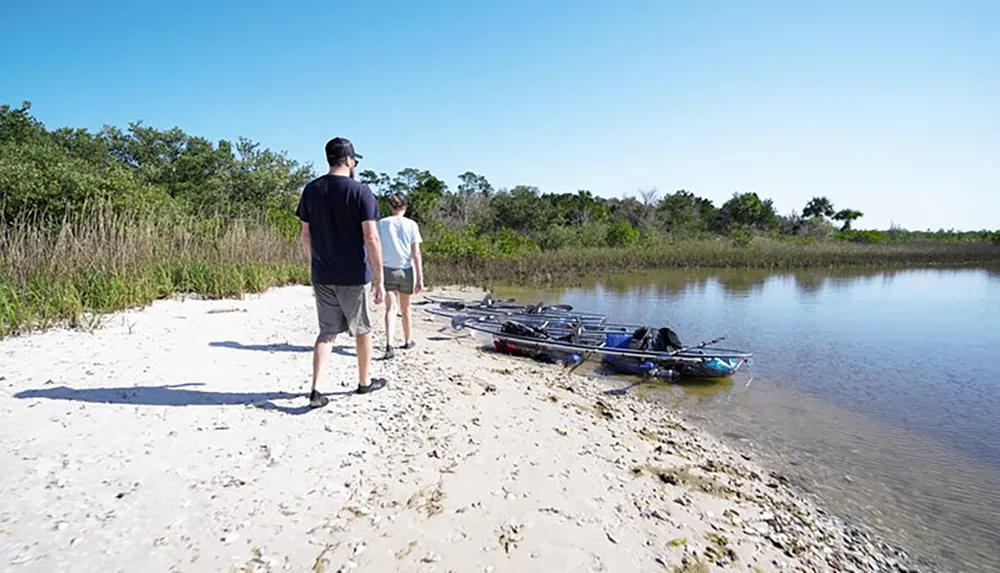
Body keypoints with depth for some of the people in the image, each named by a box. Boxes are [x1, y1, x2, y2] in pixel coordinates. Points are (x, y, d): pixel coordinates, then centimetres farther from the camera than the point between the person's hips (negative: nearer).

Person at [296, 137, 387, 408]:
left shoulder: (311, 190, 5)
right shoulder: (361, 192, -11)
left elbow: (306, 236, 8)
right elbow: (371, 238, -15)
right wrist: (379, 281, -12)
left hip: (322, 276, 4)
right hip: (354, 276, -4)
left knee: (327, 331, 12)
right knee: (362, 330, 14)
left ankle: (315, 389, 2)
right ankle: (364, 382, 28)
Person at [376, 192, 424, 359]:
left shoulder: (381, 223, 0)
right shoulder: (411, 224, -3)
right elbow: (416, 254, -6)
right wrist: (420, 278, -4)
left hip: (387, 270, 0)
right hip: (406, 270, 0)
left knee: (390, 308, -4)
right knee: (405, 308, 16)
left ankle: (389, 344, -21)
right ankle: (408, 340, 33)